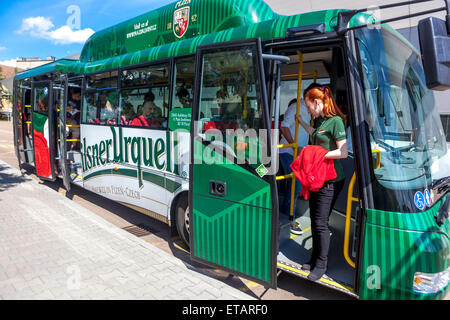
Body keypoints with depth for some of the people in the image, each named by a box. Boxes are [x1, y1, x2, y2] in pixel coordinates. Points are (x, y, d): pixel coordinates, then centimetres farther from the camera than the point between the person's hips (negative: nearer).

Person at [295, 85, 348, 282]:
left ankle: (321, 265, 13)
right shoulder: (320, 121, 13)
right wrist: (301, 122, 39)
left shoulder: (336, 121, -13)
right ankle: (315, 259, 29)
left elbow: (343, 152, -20)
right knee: (314, 220, 14)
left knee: (321, 222, -3)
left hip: (330, 181, -9)